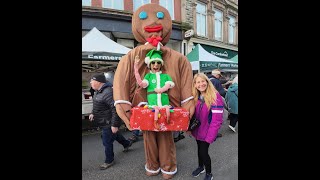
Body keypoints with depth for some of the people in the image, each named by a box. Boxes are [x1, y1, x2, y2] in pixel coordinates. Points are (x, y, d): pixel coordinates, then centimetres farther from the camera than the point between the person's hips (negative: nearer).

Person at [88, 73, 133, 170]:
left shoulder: (107, 92, -30)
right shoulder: (99, 91, 3)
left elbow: (115, 109, -32)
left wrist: (114, 125, -29)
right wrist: (93, 113, 10)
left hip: (109, 123, -10)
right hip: (104, 122, 10)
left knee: (107, 142, 5)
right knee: (114, 134, 28)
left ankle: (109, 161, 27)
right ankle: (127, 143, 52)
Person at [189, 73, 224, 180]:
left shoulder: (215, 97, -21)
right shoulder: (196, 97, -1)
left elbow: (217, 119, -23)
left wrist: (210, 136, -23)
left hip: (207, 131, -5)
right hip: (198, 130, 5)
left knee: (203, 151, 1)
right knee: (200, 149, 21)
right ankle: (201, 167, 46)